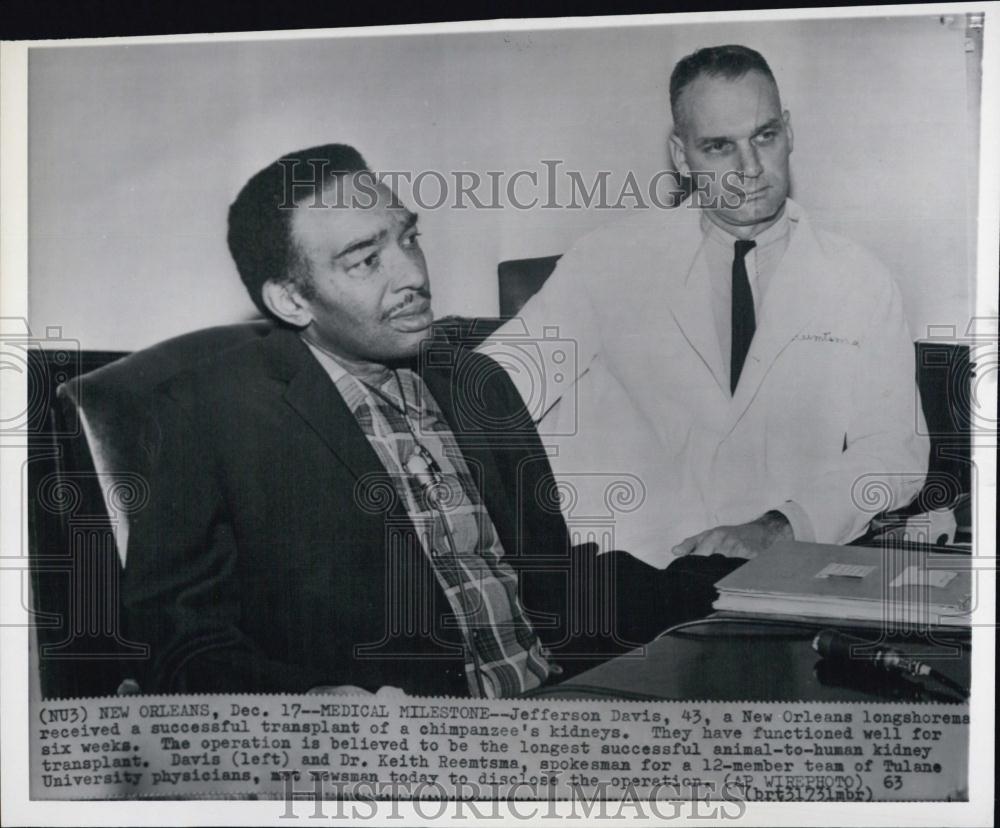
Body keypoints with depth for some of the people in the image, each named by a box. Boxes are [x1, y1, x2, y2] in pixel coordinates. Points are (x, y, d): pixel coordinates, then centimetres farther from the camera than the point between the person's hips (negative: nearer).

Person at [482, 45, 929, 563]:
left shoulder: (861, 283, 8)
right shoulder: (609, 261, 5)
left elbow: (894, 453, 5)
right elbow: (497, 386, -1)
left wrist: (783, 528, -11)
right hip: (628, 570, -1)